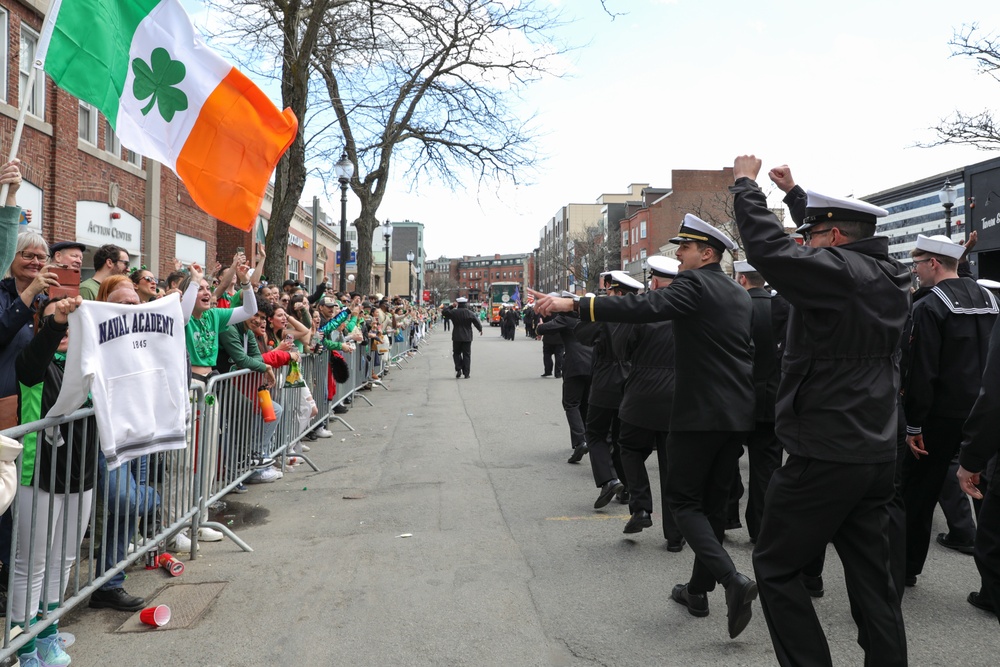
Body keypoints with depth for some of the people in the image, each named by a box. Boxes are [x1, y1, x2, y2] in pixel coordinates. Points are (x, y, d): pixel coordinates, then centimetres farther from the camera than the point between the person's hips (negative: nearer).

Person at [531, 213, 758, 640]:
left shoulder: (694, 284, -11)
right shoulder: (739, 295, 15)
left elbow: (644, 307, -26)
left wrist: (573, 305, -30)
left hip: (699, 412, -8)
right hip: (737, 414, 8)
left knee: (683, 502, 1)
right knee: (712, 503, 15)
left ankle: (732, 579, -12)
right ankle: (698, 589, 25)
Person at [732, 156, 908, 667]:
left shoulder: (838, 271, -17)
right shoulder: (889, 275, 8)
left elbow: (767, 248, -22)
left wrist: (746, 184, -7)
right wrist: (797, 195, 32)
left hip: (823, 457, -9)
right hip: (878, 454, 9)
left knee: (775, 567, 6)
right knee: (871, 573, 16)